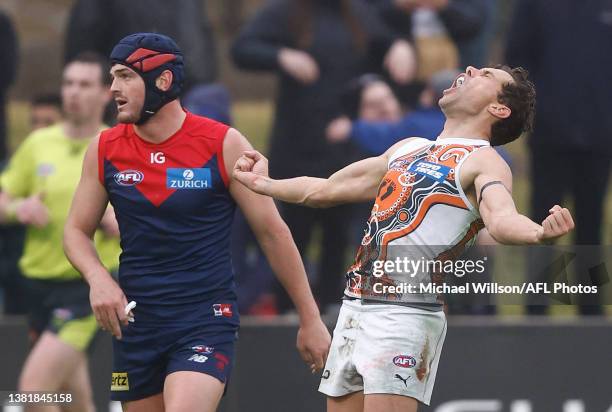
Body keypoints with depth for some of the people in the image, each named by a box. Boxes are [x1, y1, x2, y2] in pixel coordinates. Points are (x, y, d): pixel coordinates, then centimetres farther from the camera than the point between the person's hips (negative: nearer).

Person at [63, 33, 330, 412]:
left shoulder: (223, 145, -6)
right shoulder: (105, 150, 4)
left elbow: (272, 231, 0)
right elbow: (77, 230, 13)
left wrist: (310, 319, 2)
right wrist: (98, 278, -9)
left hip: (207, 320, -5)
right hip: (135, 321, 5)